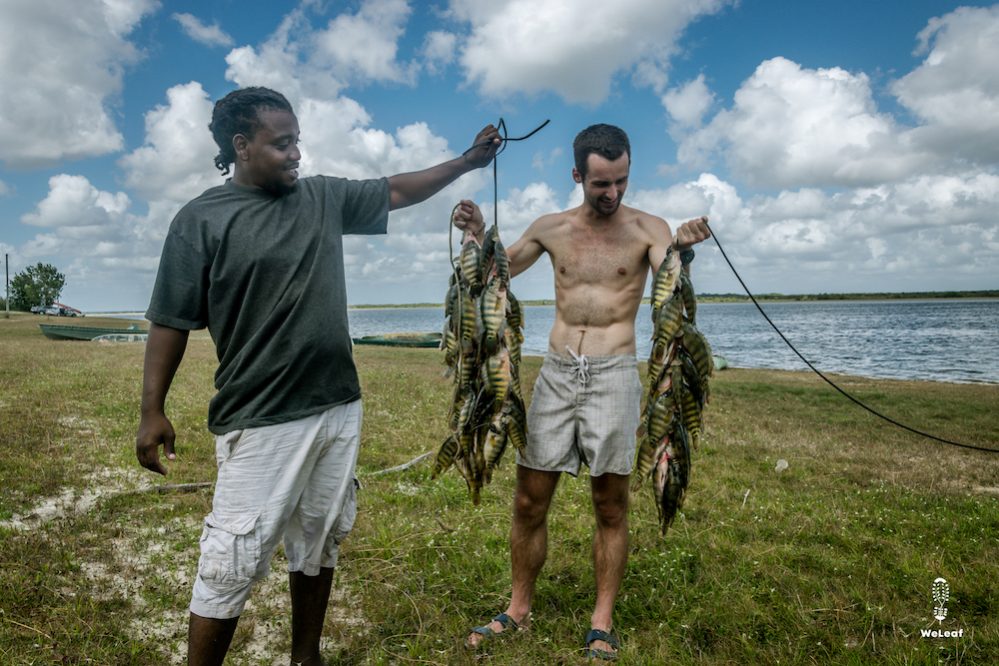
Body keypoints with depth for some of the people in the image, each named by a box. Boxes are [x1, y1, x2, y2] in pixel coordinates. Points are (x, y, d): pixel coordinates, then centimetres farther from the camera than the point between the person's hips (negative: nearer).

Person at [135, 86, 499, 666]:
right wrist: (153, 411, -8)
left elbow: (396, 191, 17)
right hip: (262, 422, -5)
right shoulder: (202, 221, -6)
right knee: (232, 565, 0)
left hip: (339, 408, 6)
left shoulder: (324, 197, 7)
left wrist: (467, 162, 12)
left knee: (319, 545, 18)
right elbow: (170, 323, -5)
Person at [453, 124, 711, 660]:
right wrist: (477, 236, -5)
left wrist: (682, 250, -38)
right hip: (555, 373, 3)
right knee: (529, 501, 7)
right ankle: (519, 608, 24)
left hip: (613, 375, -2)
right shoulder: (551, 228, 8)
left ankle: (601, 623, 19)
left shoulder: (647, 229, -1)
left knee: (610, 505, 5)